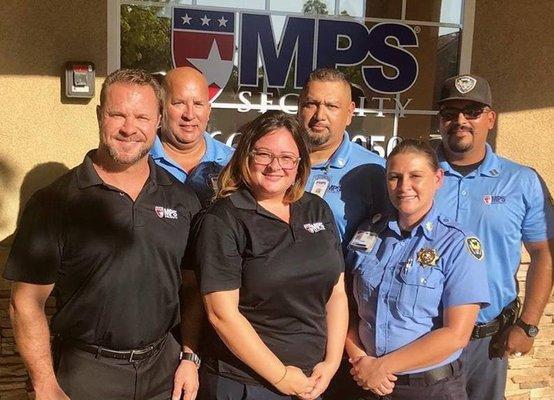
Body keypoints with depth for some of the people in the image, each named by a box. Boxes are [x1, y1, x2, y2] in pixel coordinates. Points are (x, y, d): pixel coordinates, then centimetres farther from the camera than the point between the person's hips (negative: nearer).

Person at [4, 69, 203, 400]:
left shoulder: (183, 199, -1)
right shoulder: (53, 203, -10)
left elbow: (193, 287, 5)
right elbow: (27, 303, -8)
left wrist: (190, 357, 0)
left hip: (164, 368, 3)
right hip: (85, 373, -2)